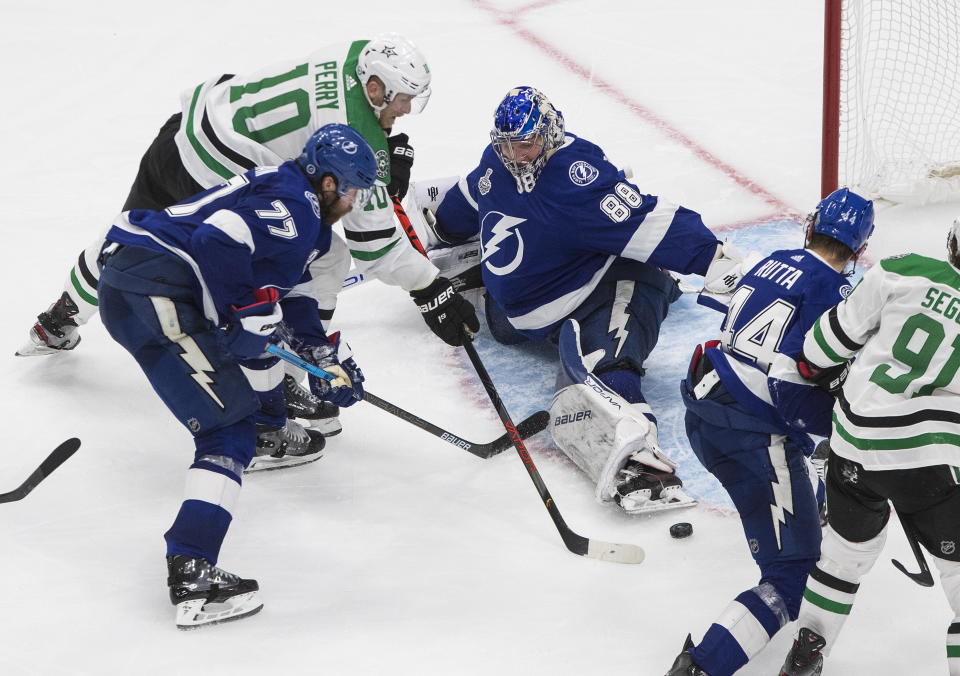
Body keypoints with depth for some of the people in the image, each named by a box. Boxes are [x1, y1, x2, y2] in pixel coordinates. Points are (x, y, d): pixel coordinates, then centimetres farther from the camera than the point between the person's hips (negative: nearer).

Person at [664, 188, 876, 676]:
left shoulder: (773, 264, 11)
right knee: (793, 580, -4)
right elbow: (795, 388, -20)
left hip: (704, 405, 8)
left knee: (804, 493, 36)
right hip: (754, 437, -8)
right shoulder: (832, 291, -11)